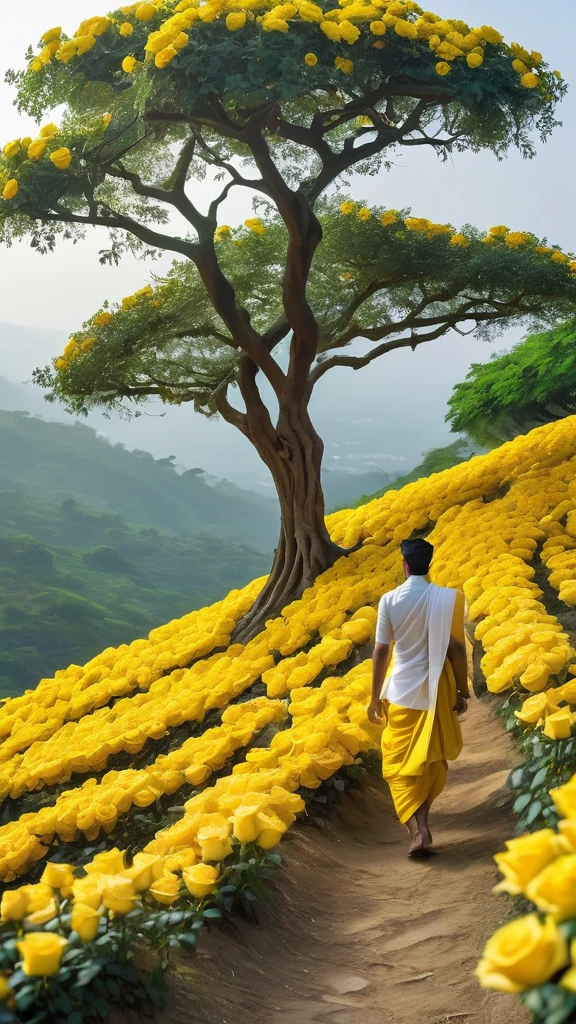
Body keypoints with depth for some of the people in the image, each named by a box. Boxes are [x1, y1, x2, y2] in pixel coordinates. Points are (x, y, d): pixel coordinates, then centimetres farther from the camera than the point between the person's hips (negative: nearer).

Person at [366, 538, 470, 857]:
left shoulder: (389, 600, -8)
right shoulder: (447, 598, -8)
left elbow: (380, 652, -5)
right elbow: (457, 648, -5)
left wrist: (375, 697, 4)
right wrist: (462, 692, 6)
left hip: (401, 691, -1)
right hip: (436, 690, 1)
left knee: (400, 764, 6)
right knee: (432, 758, 19)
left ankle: (418, 831, -8)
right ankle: (421, 820, 22)